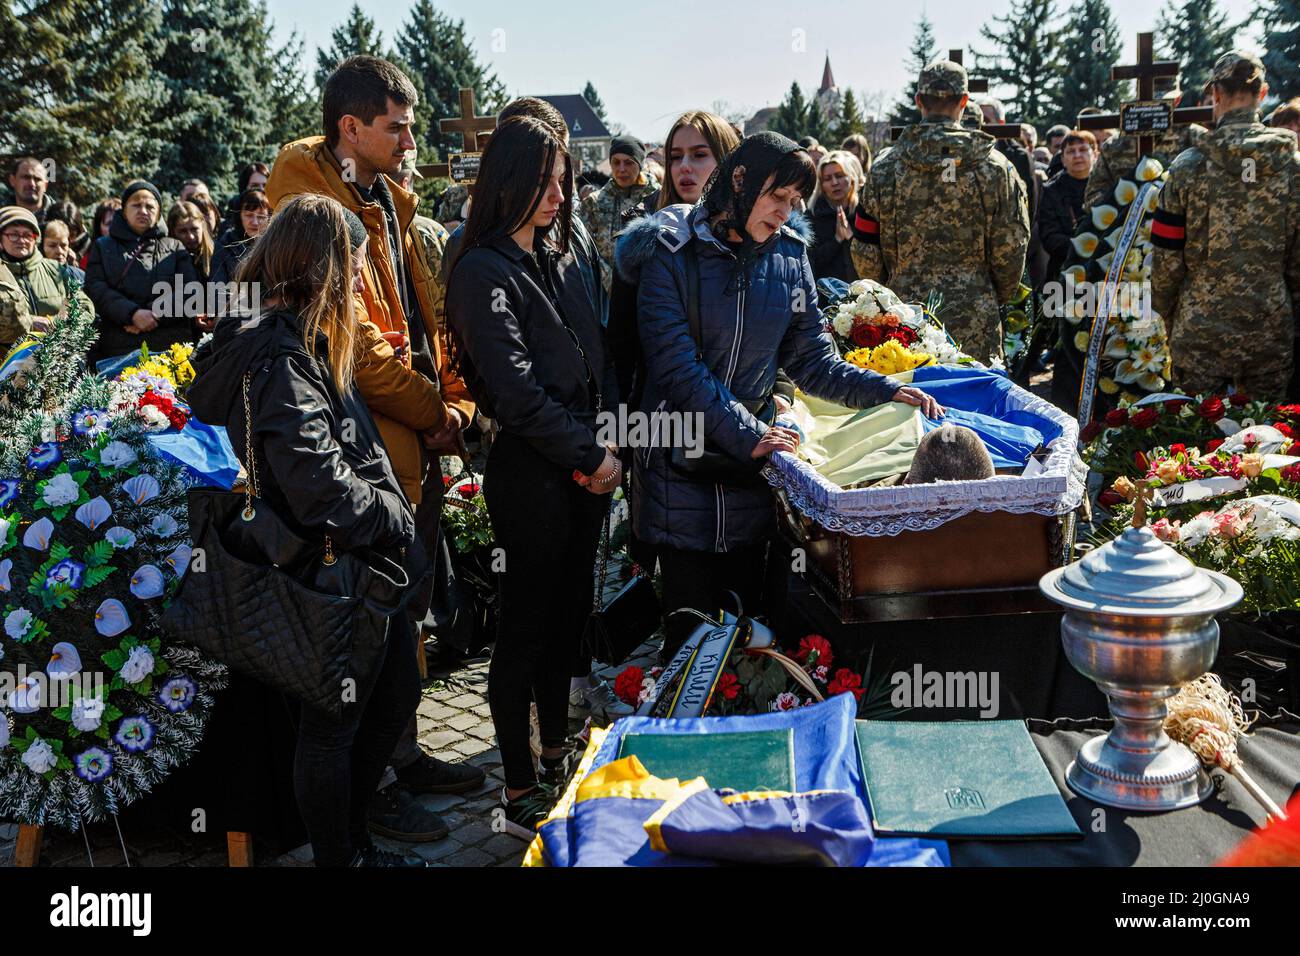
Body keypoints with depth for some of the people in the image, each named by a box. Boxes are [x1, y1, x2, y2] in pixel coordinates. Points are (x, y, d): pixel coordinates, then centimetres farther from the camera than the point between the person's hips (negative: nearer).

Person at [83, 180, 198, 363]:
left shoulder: (174, 247, 20)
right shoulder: (103, 247, 21)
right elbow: (96, 289, 5)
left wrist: (154, 314, -10)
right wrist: (133, 313, -12)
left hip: (171, 342, 0)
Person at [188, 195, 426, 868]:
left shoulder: (297, 340, 12)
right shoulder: (282, 356, -21)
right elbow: (322, 489, -29)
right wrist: (397, 521, -17)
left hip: (358, 567, 11)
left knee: (396, 694, 20)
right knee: (333, 724, 6)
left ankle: (352, 840, 36)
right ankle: (338, 856, 25)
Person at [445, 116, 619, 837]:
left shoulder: (560, 258, 14)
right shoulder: (482, 272, -11)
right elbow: (516, 389, -18)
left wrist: (609, 441, 2)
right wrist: (589, 455, -13)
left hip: (587, 470, 8)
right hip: (530, 473, -8)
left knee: (569, 616, 16)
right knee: (527, 628, 1)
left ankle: (557, 755, 33)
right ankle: (520, 793, 14)